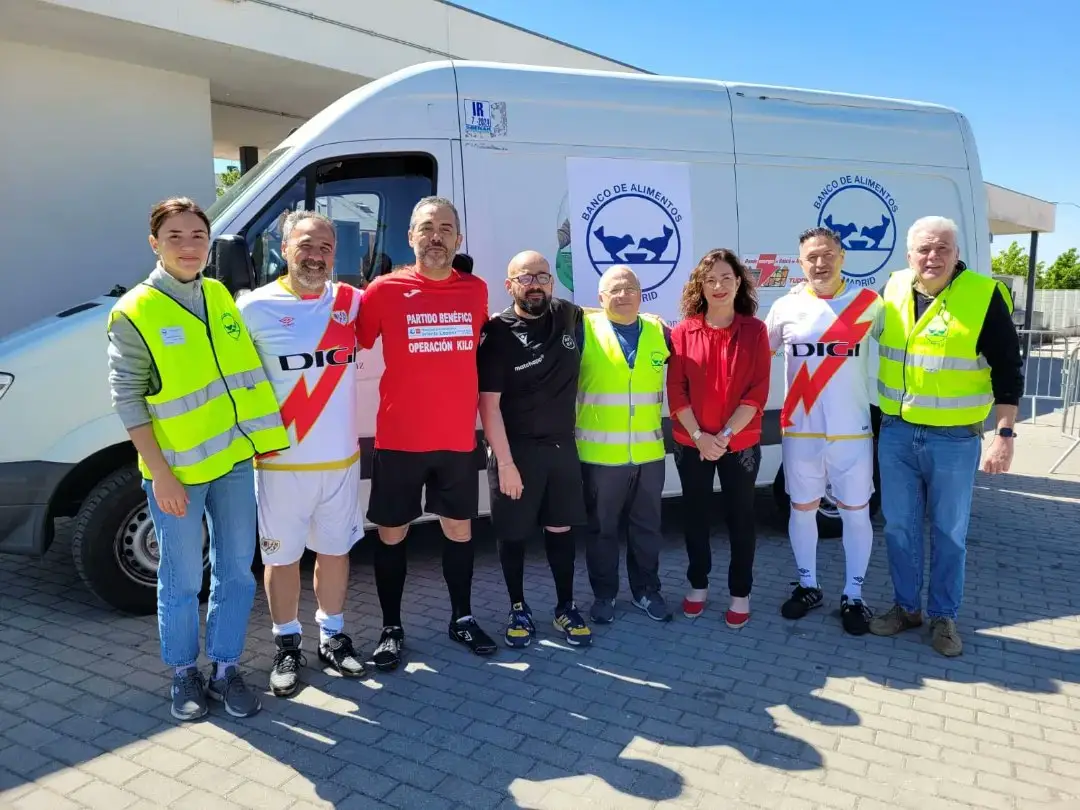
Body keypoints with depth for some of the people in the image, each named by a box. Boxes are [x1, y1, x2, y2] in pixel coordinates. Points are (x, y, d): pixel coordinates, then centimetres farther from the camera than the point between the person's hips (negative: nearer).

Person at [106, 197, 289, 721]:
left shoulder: (221, 296, 6)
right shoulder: (134, 311, -9)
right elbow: (127, 398, -10)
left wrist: (258, 434, 9)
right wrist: (159, 473, -14)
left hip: (234, 460, 5)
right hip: (177, 470, -5)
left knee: (236, 573, 11)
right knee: (182, 580, 8)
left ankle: (225, 669, 28)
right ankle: (184, 674, 29)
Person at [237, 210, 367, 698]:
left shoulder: (352, 302, 1)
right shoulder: (256, 307, -8)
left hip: (341, 459, 3)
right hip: (281, 463, -3)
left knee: (335, 549, 15)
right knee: (282, 556, 10)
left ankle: (332, 637, 33)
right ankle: (287, 646, 29)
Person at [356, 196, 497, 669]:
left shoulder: (476, 291, 3)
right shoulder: (385, 290, -7)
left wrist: (482, 415, 12)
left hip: (458, 439, 3)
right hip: (399, 439, -2)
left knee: (459, 528, 14)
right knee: (391, 533, 8)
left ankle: (462, 618, 32)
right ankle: (392, 629, 25)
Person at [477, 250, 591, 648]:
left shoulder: (568, 315, 2)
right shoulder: (497, 333, -12)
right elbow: (488, 403, -14)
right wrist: (505, 462, -17)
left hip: (563, 446, 4)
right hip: (517, 449, -4)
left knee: (561, 529, 13)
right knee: (514, 534, 7)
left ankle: (565, 608, 27)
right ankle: (518, 609, 26)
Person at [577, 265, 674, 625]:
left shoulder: (658, 331, 6)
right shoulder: (584, 329, -4)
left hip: (649, 453, 3)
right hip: (600, 453, -3)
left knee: (647, 526, 14)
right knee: (601, 527, 10)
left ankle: (646, 591, 31)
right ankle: (604, 594, 26)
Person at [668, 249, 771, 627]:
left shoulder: (755, 331, -4)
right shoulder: (683, 331, -2)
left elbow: (758, 393, -8)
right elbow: (675, 392, -4)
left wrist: (724, 436, -16)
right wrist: (699, 436, -13)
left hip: (740, 444, -1)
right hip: (692, 444, 1)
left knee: (740, 518, 10)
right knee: (695, 515, 13)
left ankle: (740, 592, 26)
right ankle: (698, 584, 32)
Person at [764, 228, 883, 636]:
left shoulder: (869, 303, -3)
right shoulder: (786, 307, 0)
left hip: (852, 431, -1)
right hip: (800, 431, 1)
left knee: (856, 513, 8)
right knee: (802, 509, 12)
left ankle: (853, 596, 23)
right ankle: (808, 586, 30)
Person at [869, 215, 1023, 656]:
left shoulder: (984, 296, -10)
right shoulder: (892, 290, 1)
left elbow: (1008, 369, -6)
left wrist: (1004, 434, -11)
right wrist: (881, 419, 14)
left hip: (954, 439, -3)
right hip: (896, 434, 4)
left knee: (949, 532, 10)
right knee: (899, 527, 12)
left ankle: (943, 617, 25)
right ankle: (906, 607, 28)